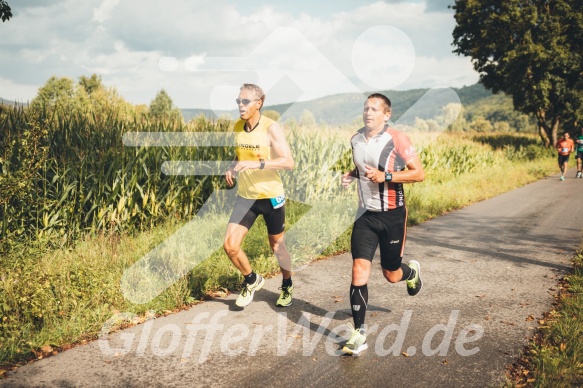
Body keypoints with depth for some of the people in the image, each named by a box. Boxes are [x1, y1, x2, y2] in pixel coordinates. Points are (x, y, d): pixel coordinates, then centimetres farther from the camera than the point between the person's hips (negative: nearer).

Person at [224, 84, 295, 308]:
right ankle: (252, 280, 21)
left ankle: (287, 287, 37)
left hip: (271, 196, -4)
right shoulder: (238, 127, 3)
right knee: (230, 246, -6)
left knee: (276, 246, 11)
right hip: (245, 196, 5)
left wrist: (258, 164, -32)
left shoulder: (271, 128, -14)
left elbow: (288, 162, -21)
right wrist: (232, 167, -2)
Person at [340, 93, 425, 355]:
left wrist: (385, 176, -23)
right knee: (359, 270, -8)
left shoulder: (396, 139, -13)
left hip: (392, 215, -4)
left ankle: (412, 272, 48)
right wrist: (352, 175, 2)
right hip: (365, 215, 4)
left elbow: (419, 173, -13)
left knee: (391, 275, 10)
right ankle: (359, 334, 0)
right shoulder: (356, 140, 5)